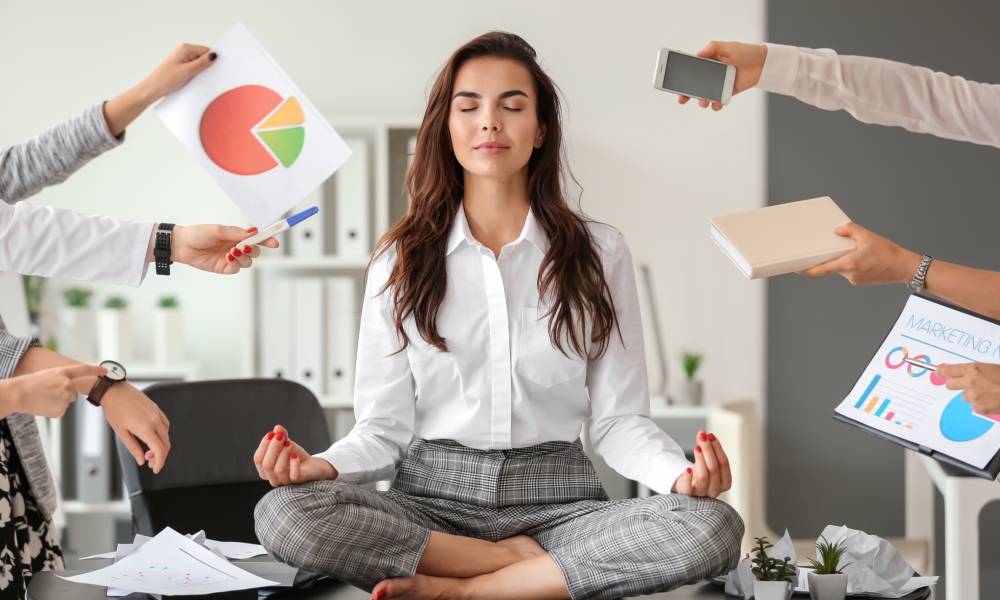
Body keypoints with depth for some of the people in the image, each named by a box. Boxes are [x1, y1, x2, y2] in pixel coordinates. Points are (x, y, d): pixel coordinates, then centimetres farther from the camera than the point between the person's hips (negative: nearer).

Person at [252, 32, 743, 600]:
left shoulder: (600, 253, 6)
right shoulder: (402, 260, 7)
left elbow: (619, 418, 4)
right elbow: (385, 427, 4)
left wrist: (678, 472, -18)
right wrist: (324, 465, -18)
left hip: (555, 499, 0)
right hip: (431, 496, 0)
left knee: (713, 527, -30)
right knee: (284, 514, -30)